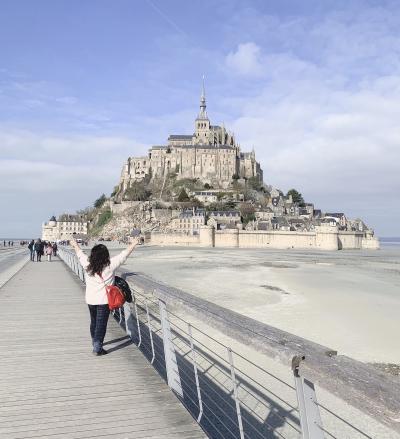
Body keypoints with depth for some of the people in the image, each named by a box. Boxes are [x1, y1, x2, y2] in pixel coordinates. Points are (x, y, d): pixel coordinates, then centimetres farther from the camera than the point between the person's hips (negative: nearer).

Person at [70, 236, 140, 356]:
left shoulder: (87, 265, -6)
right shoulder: (110, 265, -15)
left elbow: (80, 254, 12)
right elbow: (124, 255, -5)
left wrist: (75, 245, 30)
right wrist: (133, 244, 8)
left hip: (90, 300, 5)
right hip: (104, 300, -4)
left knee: (93, 322, 21)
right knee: (101, 324, 3)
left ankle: (94, 343, 39)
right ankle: (97, 348, 7)